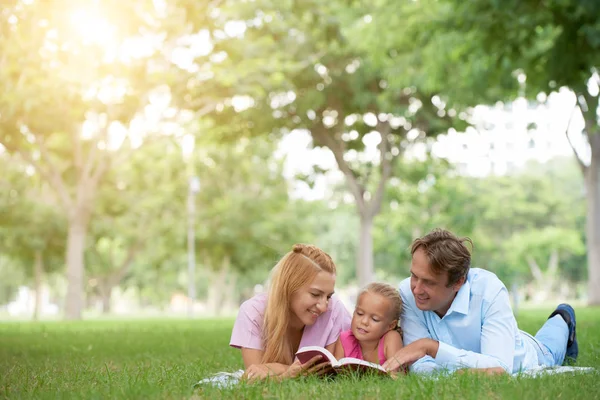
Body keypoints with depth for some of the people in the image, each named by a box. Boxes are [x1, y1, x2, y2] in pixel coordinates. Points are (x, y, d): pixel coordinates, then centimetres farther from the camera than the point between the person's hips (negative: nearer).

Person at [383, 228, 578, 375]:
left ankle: (562, 322, 59)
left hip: (520, 360, -2)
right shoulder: (407, 292, -36)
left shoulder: (489, 290, -43)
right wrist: (474, 371, -56)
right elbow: (420, 365, -37)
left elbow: (501, 369, -50)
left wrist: (430, 346, -57)